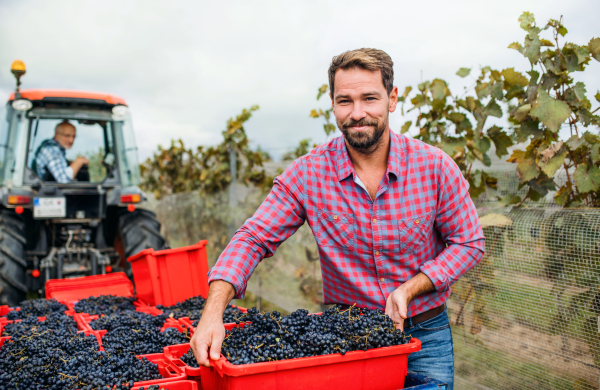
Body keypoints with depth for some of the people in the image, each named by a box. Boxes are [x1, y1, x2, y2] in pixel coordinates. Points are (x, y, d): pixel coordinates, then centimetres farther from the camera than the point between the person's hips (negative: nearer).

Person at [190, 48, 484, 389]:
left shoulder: (435, 167, -13)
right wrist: (213, 312, -29)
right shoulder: (307, 174, -13)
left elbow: (468, 243, -4)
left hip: (425, 335, 1)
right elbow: (253, 239, -14)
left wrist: (410, 288, -19)